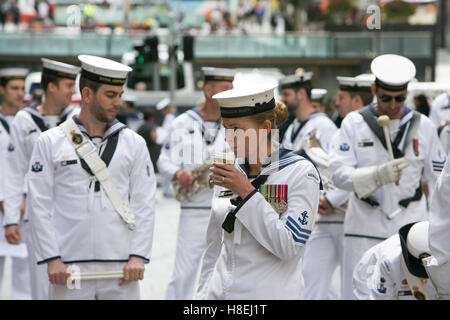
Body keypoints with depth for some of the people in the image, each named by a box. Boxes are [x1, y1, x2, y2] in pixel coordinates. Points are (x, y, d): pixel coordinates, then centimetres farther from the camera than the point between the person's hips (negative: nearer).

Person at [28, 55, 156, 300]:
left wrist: (138, 256, -4)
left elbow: (144, 204, 6)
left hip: (121, 269, 2)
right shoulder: (50, 142, 4)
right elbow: (40, 206, 1)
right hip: (69, 268, -1)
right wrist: (52, 259, -7)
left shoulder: (133, 143, 9)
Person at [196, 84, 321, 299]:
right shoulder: (228, 172, 7)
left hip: (271, 292, -5)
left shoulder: (300, 173, -8)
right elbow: (213, 249, 13)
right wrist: (203, 294, 10)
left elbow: (289, 246, -17)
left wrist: (246, 192, -17)